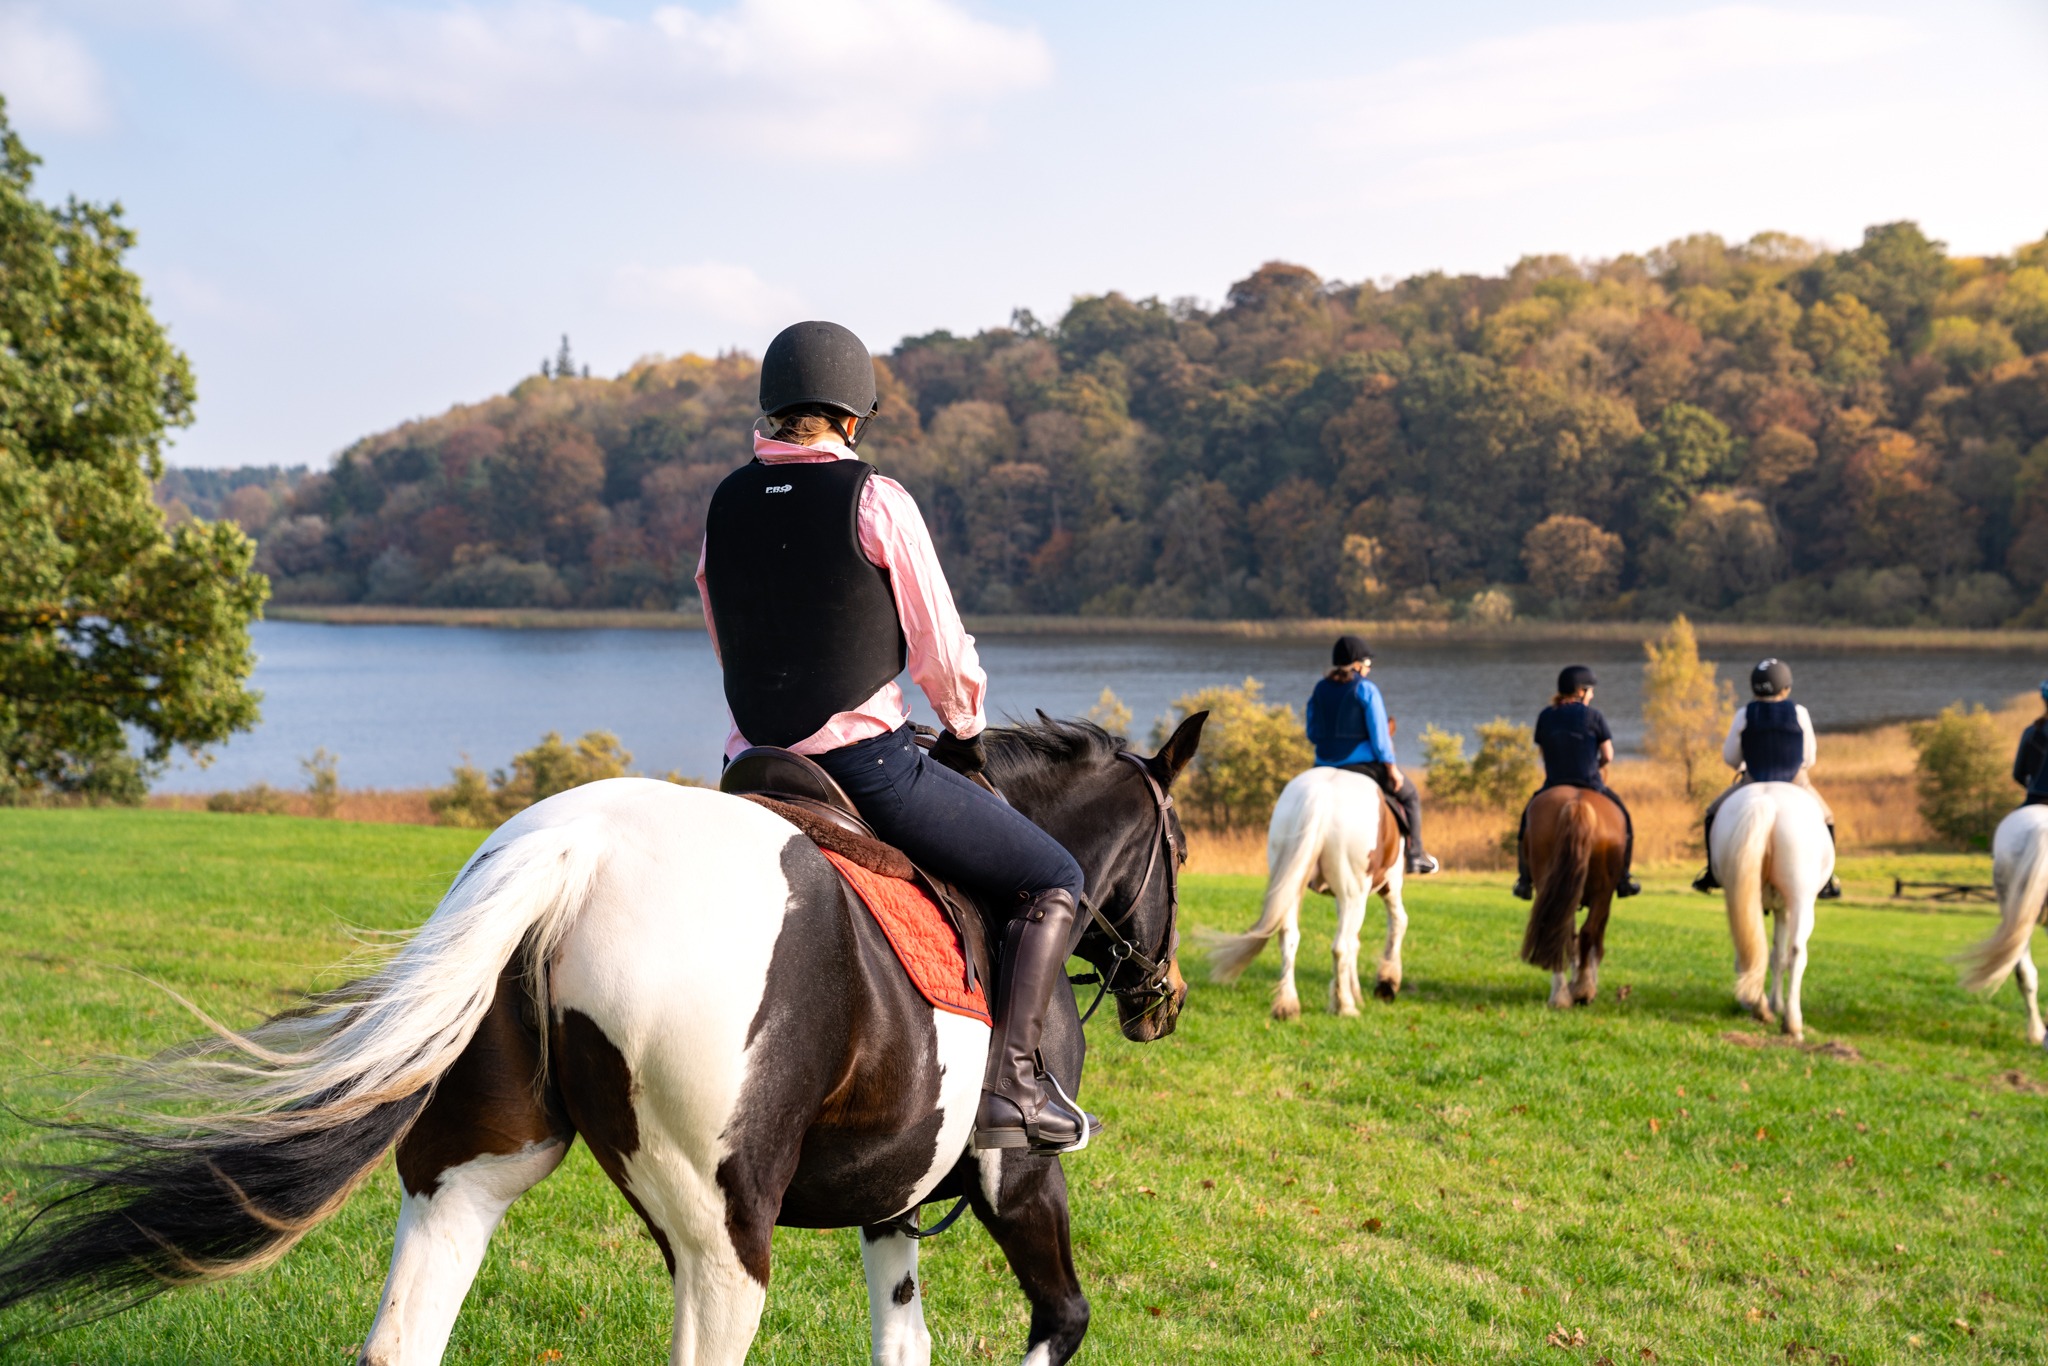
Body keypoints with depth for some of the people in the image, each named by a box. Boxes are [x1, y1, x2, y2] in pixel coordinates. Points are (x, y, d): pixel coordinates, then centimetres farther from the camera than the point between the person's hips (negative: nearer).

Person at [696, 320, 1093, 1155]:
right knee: (1053, 881, 6)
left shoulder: (725, 505, 9)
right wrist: (967, 732, 14)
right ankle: (1010, 1084, -7)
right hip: (868, 762, -6)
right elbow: (941, 651, -5)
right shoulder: (875, 499, -8)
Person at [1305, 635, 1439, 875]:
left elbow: (1313, 734, 7)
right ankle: (1415, 855, 16)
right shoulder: (1366, 690, -11)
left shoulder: (1319, 690, 4)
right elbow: (1378, 733, -14)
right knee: (1409, 794, 18)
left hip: (1325, 766, 4)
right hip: (1365, 763, -4)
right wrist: (1392, 768, -7)